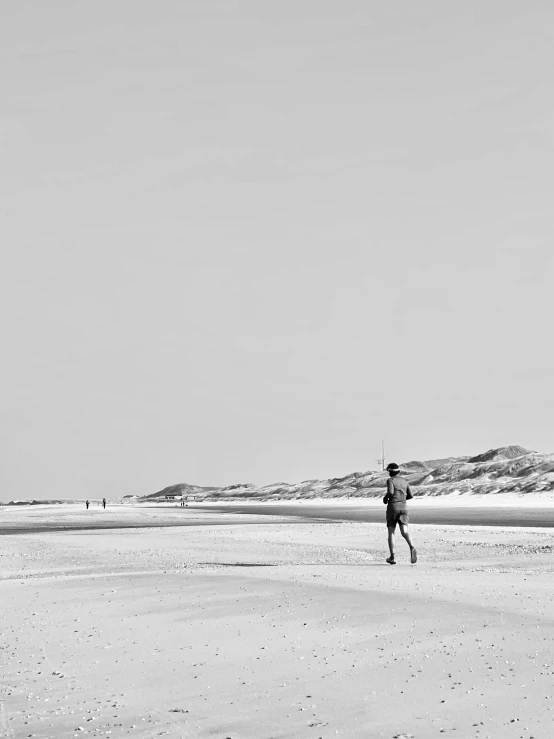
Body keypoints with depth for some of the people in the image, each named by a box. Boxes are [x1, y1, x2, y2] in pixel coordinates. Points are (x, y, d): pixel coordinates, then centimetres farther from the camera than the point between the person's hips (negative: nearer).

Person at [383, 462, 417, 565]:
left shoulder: (390, 480, -3)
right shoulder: (405, 481, 13)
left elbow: (390, 492, -21)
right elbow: (410, 496, 12)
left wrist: (385, 498, 0)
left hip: (392, 507, -3)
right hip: (403, 507, 3)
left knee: (391, 533, 10)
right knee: (404, 532, -8)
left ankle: (392, 557, 7)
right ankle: (412, 548, -38)